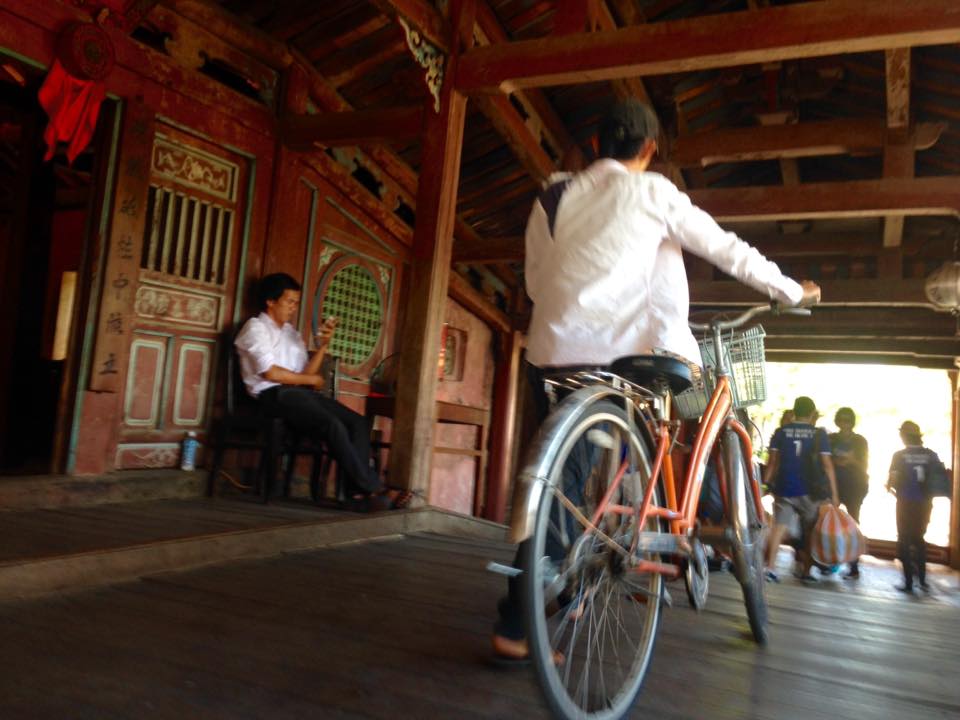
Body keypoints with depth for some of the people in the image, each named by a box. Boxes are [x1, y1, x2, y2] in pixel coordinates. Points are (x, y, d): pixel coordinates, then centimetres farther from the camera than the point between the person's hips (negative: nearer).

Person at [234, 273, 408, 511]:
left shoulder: (291, 332, 23)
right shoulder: (256, 327, 4)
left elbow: (307, 373, 12)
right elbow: (270, 373, -10)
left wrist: (323, 345, -1)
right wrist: (310, 379, -1)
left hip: (298, 393, 7)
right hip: (273, 395, -7)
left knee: (358, 422, -15)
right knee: (333, 425, -29)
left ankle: (356, 491, -23)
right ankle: (372, 489, -22)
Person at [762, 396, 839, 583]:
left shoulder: (780, 432, 2)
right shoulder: (819, 433, -2)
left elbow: (772, 462, -1)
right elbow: (827, 464, -6)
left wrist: (766, 483, 6)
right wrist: (834, 493, -4)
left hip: (784, 488, 1)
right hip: (809, 490, -1)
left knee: (780, 526, 2)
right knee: (809, 531, 13)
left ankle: (770, 566, -12)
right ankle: (806, 571, 17)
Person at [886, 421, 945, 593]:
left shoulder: (899, 455, -8)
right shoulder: (931, 455, -1)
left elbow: (892, 479, -12)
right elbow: (944, 475, -4)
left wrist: (889, 487, 8)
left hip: (906, 503, -3)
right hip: (924, 503, 3)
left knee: (904, 541, 7)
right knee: (919, 538, 20)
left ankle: (908, 582, 4)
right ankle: (922, 580, 20)